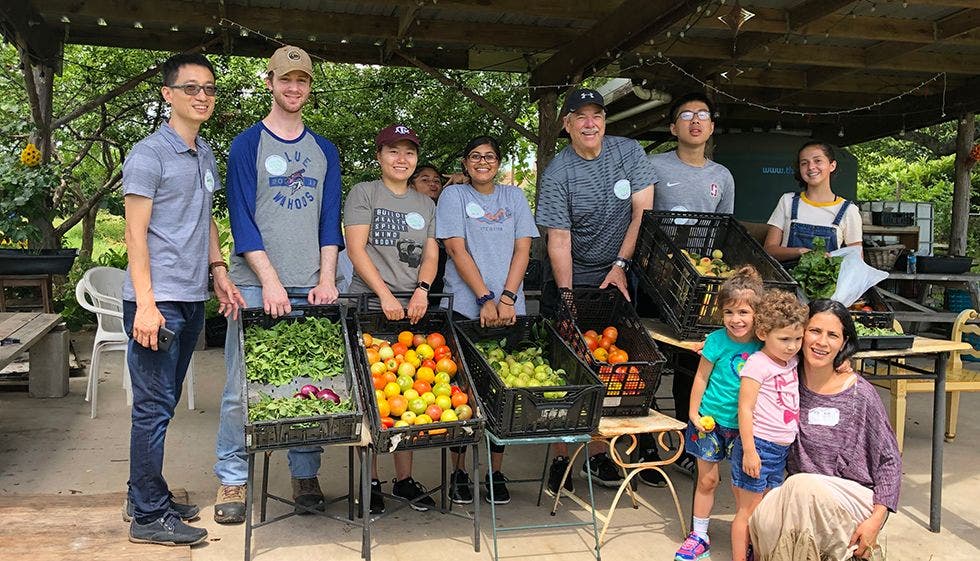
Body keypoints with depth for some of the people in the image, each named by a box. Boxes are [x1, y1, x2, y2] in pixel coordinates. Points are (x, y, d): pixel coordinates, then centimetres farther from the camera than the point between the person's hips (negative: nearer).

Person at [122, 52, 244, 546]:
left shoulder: (206, 154, 15)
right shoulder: (149, 154, -8)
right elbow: (135, 232, -12)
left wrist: (219, 273, 13)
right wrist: (145, 304, -18)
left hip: (192, 299, 8)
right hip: (158, 301, -8)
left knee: (164, 402, 15)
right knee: (154, 406, -2)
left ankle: (146, 496, 27)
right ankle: (149, 516, 8)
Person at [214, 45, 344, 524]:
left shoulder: (324, 150, 14)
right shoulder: (247, 144, 3)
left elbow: (330, 219, 10)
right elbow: (242, 219, -5)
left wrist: (326, 279, -2)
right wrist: (271, 281, -14)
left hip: (311, 288, 3)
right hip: (256, 286, -3)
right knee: (242, 386, -1)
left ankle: (305, 476, 16)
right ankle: (232, 481, 11)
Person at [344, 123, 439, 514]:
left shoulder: (426, 204, 18)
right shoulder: (364, 193, 4)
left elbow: (431, 255, 12)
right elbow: (356, 248, -6)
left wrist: (421, 290, -8)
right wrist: (385, 294, -16)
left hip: (412, 308, 4)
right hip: (368, 305, -4)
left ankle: (405, 479, 16)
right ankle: (370, 481, 8)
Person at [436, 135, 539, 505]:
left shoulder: (514, 196, 14)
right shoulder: (453, 196, 6)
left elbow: (522, 249, 7)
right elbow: (457, 250, -4)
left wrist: (507, 298, -7)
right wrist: (485, 299, -13)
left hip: (509, 310, 3)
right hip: (465, 308, -2)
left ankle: (496, 472, 12)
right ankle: (459, 471, 11)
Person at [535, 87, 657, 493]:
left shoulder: (629, 152, -2)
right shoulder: (557, 174, -10)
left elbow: (643, 213, -4)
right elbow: (559, 240, -14)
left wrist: (620, 266, -13)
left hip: (618, 279, 3)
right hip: (572, 281, -2)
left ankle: (599, 455, 19)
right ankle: (561, 458, 9)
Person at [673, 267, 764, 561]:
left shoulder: (764, 344, -8)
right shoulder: (717, 341, -13)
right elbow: (702, 377, -4)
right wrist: (694, 413, -4)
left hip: (746, 424, 1)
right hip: (711, 421, -1)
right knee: (707, 479, 9)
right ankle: (699, 536, 24)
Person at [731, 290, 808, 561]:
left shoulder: (791, 360, 7)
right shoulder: (757, 364, -14)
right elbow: (745, 409, -16)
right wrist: (749, 451, -19)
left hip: (781, 448, 7)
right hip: (758, 446, -7)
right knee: (748, 510, 1)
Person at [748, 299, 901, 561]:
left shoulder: (860, 394, -8)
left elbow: (890, 461, -1)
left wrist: (876, 520, -11)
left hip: (855, 495, -2)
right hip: (797, 493, 2)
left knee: (804, 486, -34)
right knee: (761, 521, -30)